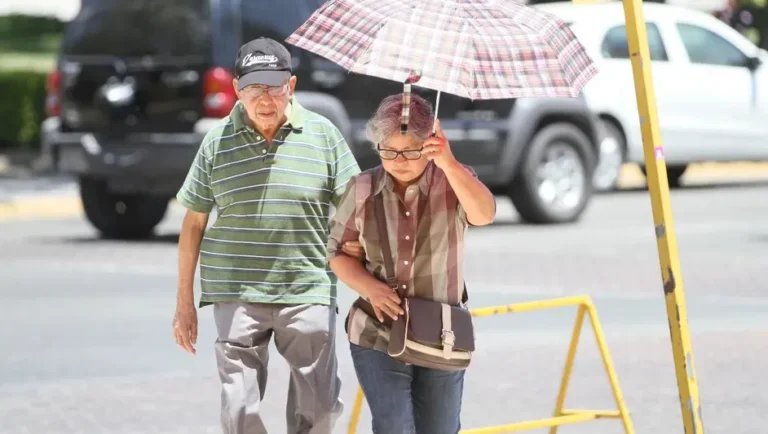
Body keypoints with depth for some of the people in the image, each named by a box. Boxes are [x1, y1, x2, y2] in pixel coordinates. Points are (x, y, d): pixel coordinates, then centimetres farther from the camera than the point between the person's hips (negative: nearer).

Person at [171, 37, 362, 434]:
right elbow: (193, 224, 10)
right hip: (236, 295, 0)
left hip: (308, 292, 0)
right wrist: (184, 303, 10)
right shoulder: (217, 143, 3)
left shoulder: (323, 135, 1)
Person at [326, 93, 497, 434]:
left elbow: (484, 214, -27)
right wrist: (369, 286, -15)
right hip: (378, 338, 0)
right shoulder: (362, 190, -2)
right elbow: (338, 252, 6)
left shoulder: (453, 181, -6)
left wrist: (449, 164, -43)